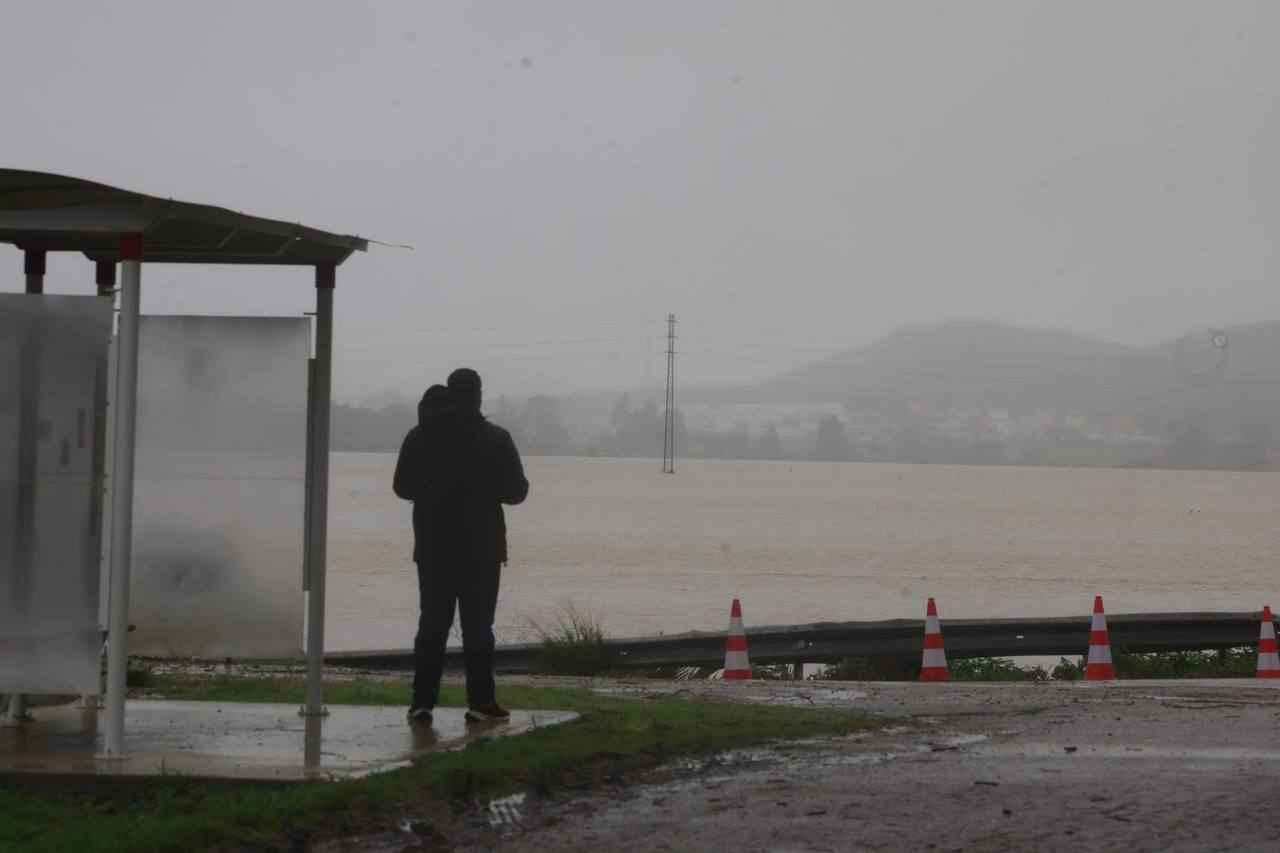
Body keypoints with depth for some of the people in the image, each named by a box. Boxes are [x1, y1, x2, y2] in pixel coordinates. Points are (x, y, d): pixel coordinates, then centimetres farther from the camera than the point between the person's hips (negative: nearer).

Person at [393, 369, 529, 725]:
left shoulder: (419, 436, 1)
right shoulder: (495, 438, -8)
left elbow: (402, 487, 8)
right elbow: (515, 492, -5)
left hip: (433, 548, 3)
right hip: (481, 548, -3)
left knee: (432, 625, 8)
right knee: (478, 626, 2)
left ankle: (422, 701, 2)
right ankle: (481, 702, 1)